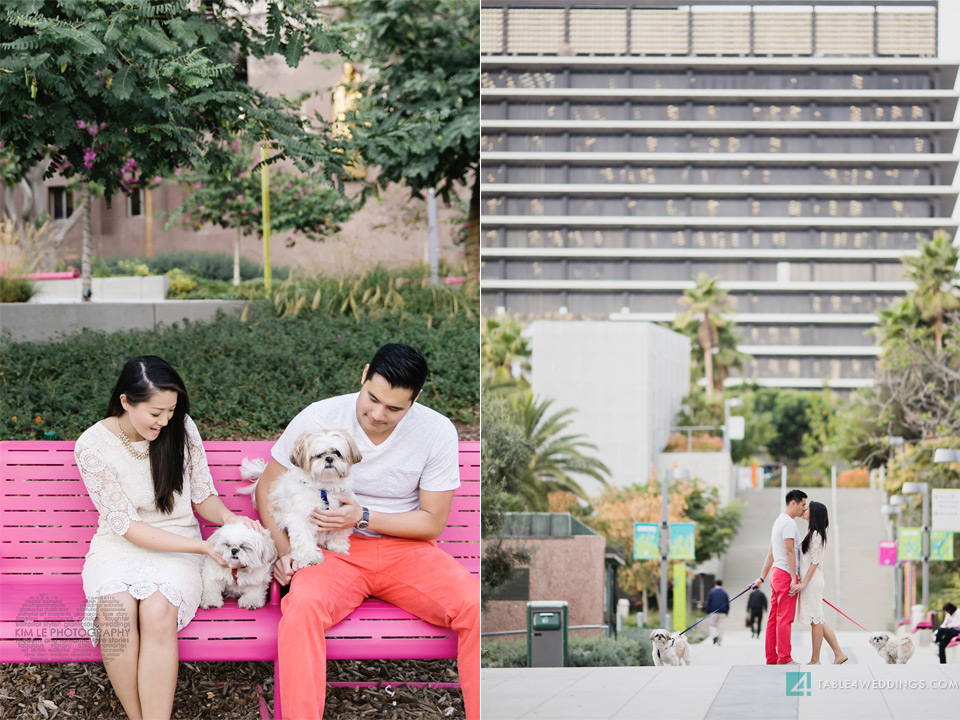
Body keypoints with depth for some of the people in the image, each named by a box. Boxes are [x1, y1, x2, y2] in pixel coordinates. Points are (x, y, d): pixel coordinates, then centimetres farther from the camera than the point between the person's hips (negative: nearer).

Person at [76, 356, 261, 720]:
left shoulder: (181, 429, -2)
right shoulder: (92, 446, -11)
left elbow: (203, 496, 9)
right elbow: (127, 526, -13)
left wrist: (228, 518, -15)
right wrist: (204, 547, -20)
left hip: (177, 548, 1)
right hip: (117, 549, -1)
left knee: (157, 610, -33)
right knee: (117, 609, -35)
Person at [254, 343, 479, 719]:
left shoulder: (438, 432, -5)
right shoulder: (317, 419, -7)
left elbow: (433, 522, -1)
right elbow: (267, 489, 5)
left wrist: (364, 517, -14)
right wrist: (285, 551, -9)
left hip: (406, 550, 1)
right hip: (334, 551, -1)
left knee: (477, 609, -26)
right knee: (302, 606, -36)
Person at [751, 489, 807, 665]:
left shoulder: (778, 521, 20)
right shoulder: (788, 523, -11)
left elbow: (770, 553, 23)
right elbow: (789, 552, -18)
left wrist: (762, 578, 24)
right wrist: (794, 578, -20)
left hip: (776, 573, 10)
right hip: (786, 574, -10)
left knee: (774, 618, 9)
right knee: (785, 618, -9)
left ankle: (771, 658, 10)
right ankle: (784, 658, -10)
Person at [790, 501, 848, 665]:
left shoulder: (815, 535, -14)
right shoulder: (811, 533, 15)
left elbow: (815, 562, -17)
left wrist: (804, 583, -20)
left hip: (812, 582, -10)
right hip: (810, 581, 10)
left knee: (815, 620, -3)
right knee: (818, 620, 11)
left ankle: (815, 660, 2)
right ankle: (838, 653, 12)